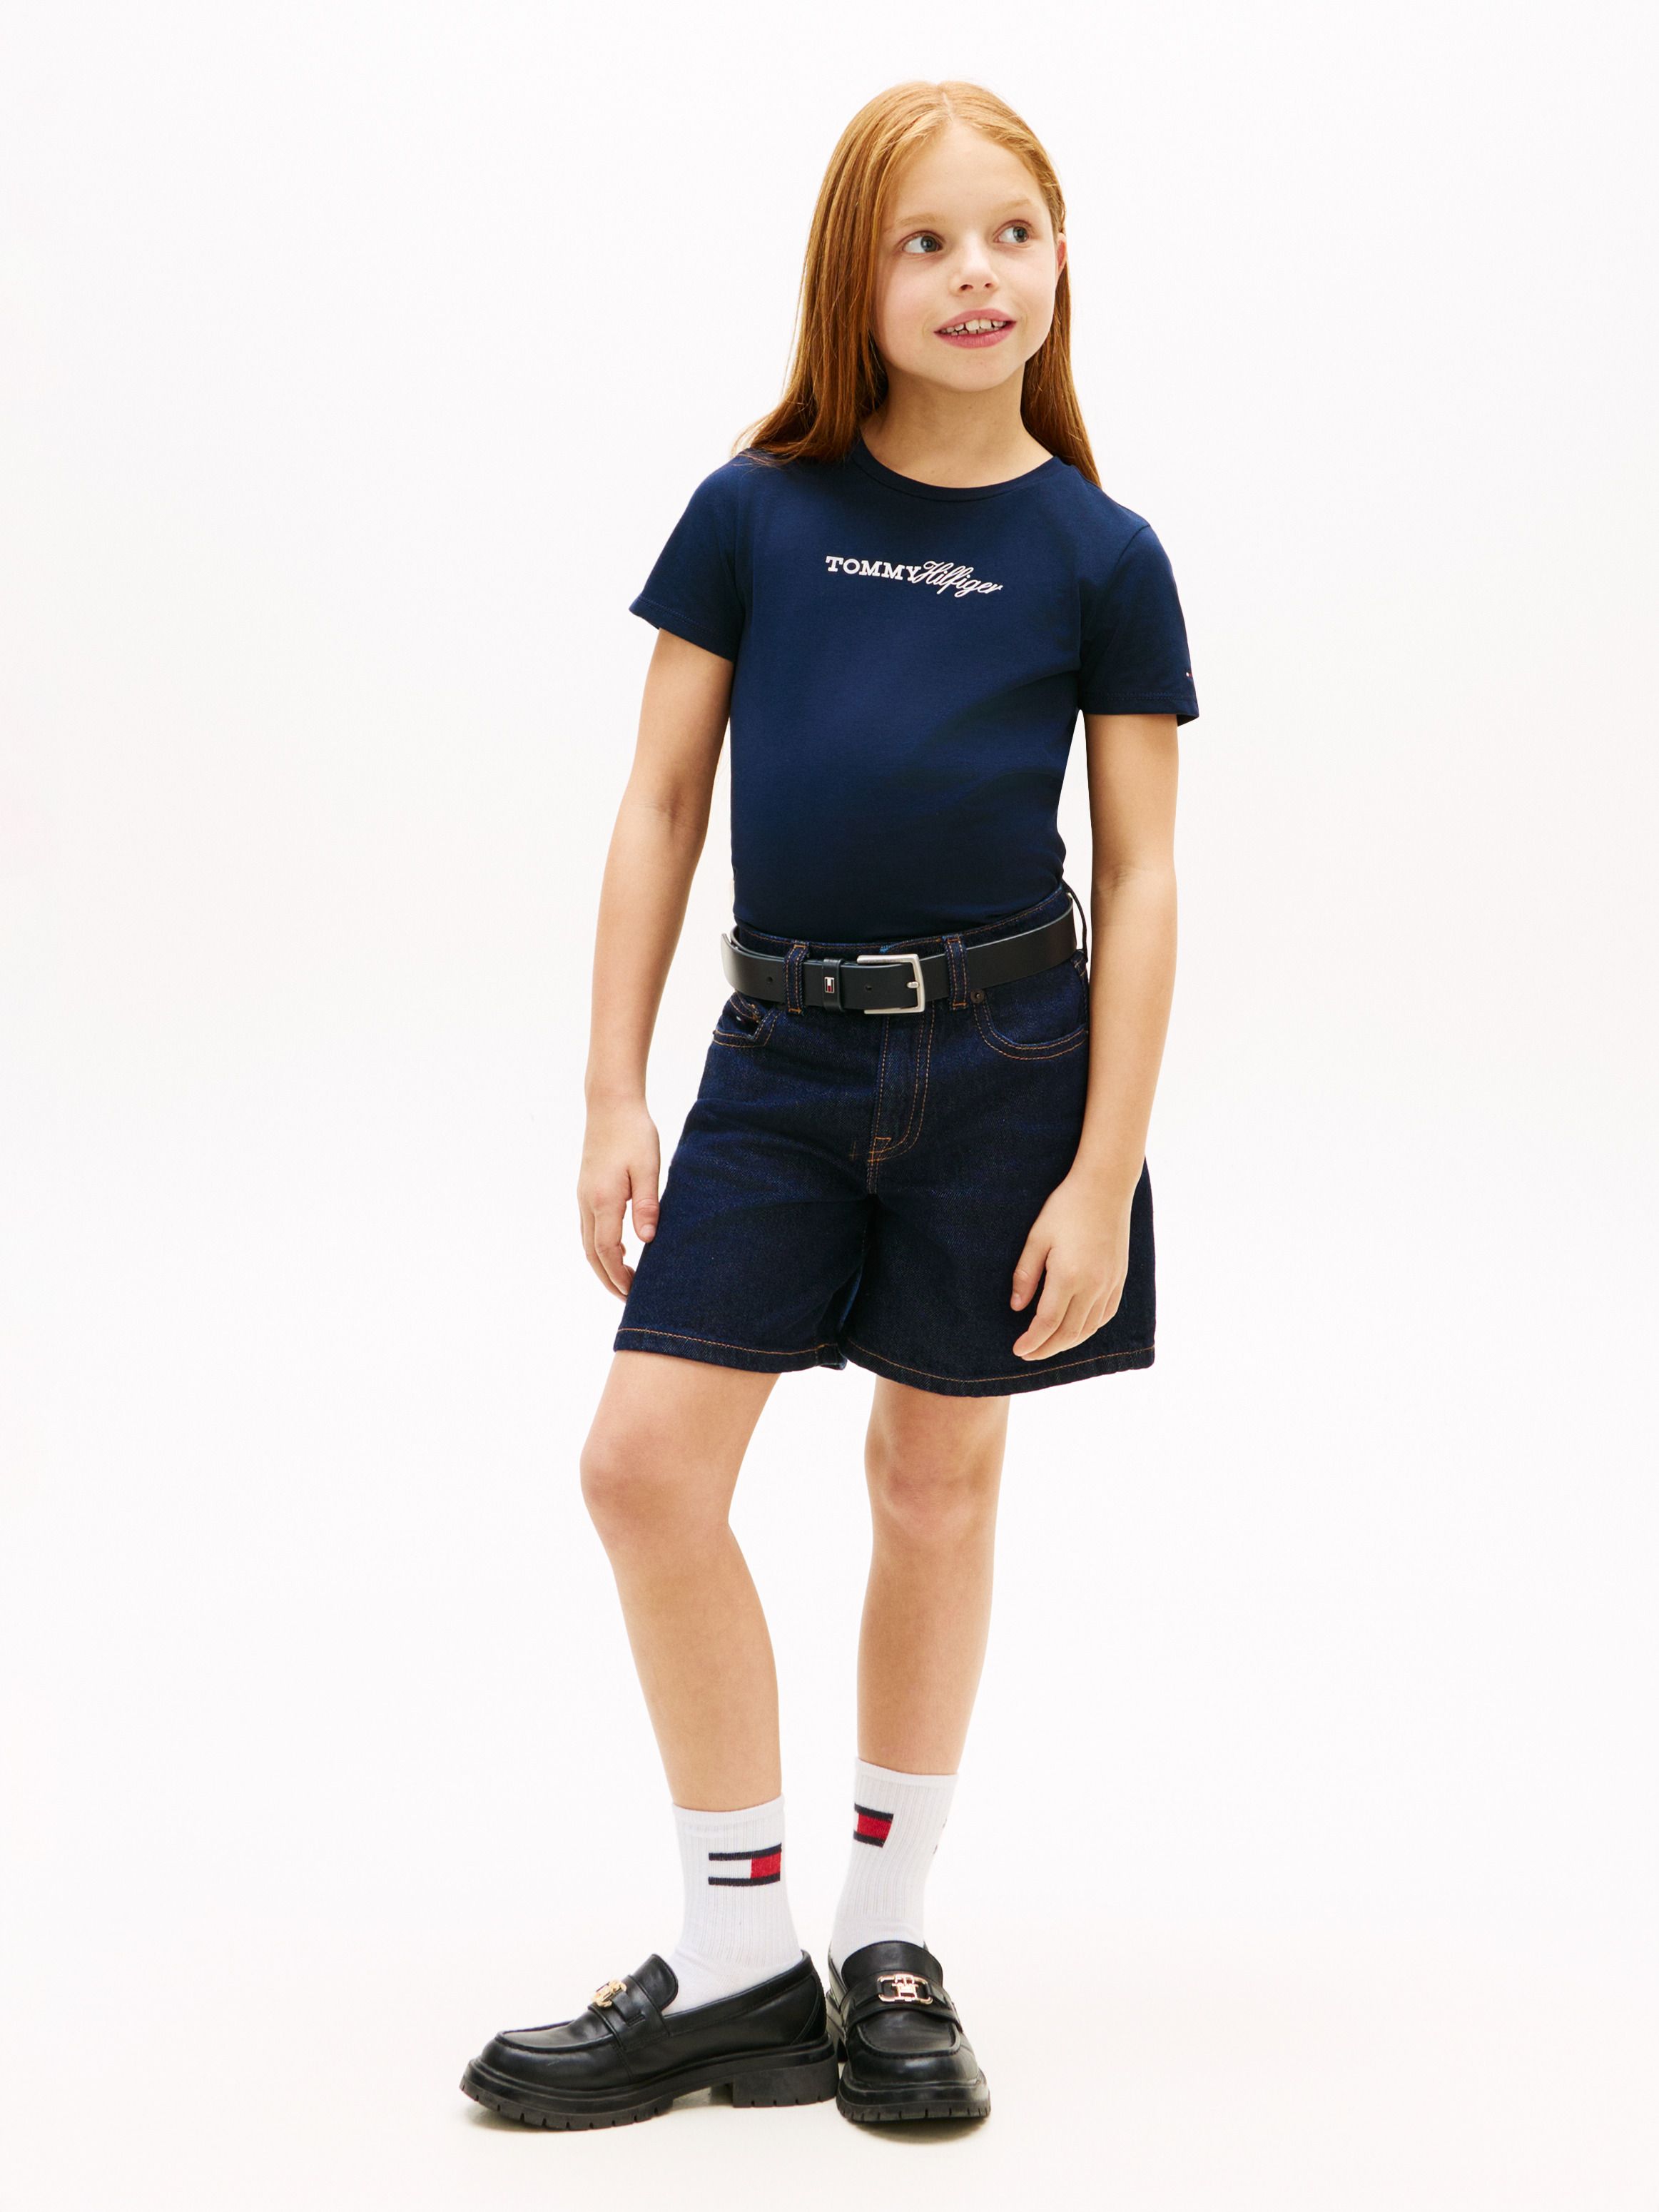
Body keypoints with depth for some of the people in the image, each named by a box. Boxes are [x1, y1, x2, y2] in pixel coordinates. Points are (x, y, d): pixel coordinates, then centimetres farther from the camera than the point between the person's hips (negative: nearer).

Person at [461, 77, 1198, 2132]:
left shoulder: (1101, 556, -3)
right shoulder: (755, 511, 1)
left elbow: (1142, 882, -2)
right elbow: (660, 809, 4)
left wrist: (1102, 1179, -7)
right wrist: (612, 1099, -1)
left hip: (1004, 1054, -2)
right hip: (782, 1047, 2)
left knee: (936, 1478, 8)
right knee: (646, 1460, -6)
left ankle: (889, 1943, 24)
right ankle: (739, 1962, 8)